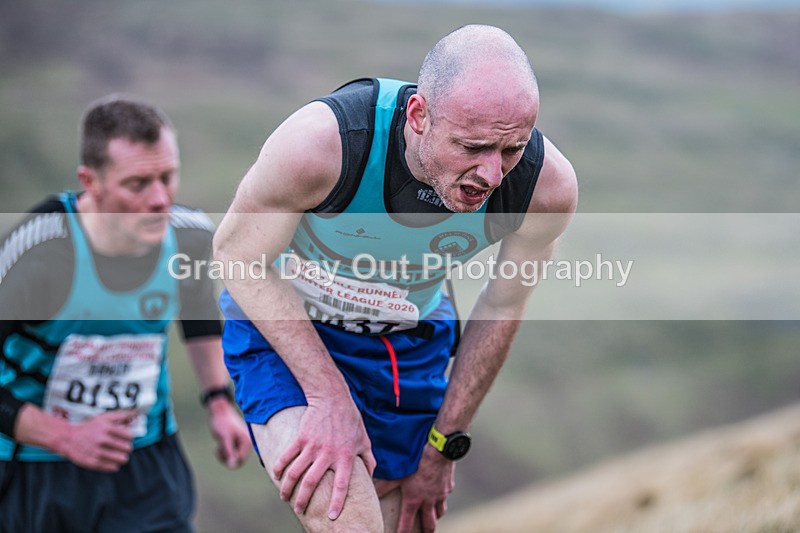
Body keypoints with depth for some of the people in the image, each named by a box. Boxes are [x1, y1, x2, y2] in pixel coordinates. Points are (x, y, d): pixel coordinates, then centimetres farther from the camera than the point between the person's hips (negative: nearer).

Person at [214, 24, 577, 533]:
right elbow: (238, 253, -18)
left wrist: (443, 447, 3)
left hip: (410, 338, 4)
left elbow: (502, 309, -6)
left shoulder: (546, 184, -25)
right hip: (283, 321, -4)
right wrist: (329, 397, -24)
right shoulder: (321, 143, -35)